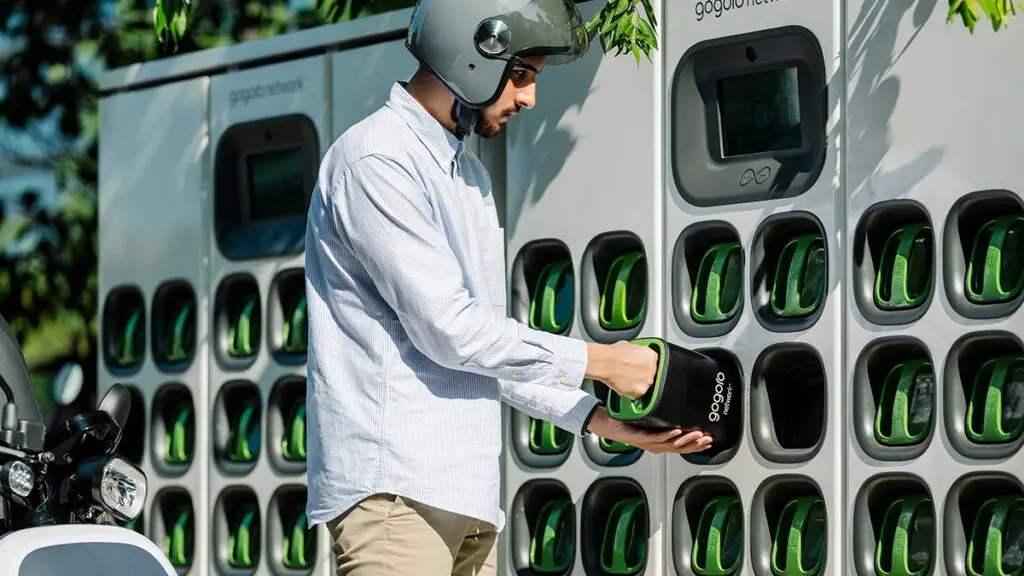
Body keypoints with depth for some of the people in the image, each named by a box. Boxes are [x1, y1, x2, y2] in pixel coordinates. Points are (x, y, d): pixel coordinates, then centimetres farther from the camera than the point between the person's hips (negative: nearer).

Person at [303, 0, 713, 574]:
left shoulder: (471, 175, 22)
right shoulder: (376, 162, -9)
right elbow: (448, 329, -15)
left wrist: (599, 419, 12)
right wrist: (598, 361, -6)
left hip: (467, 498, 9)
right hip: (393, 490, -9)